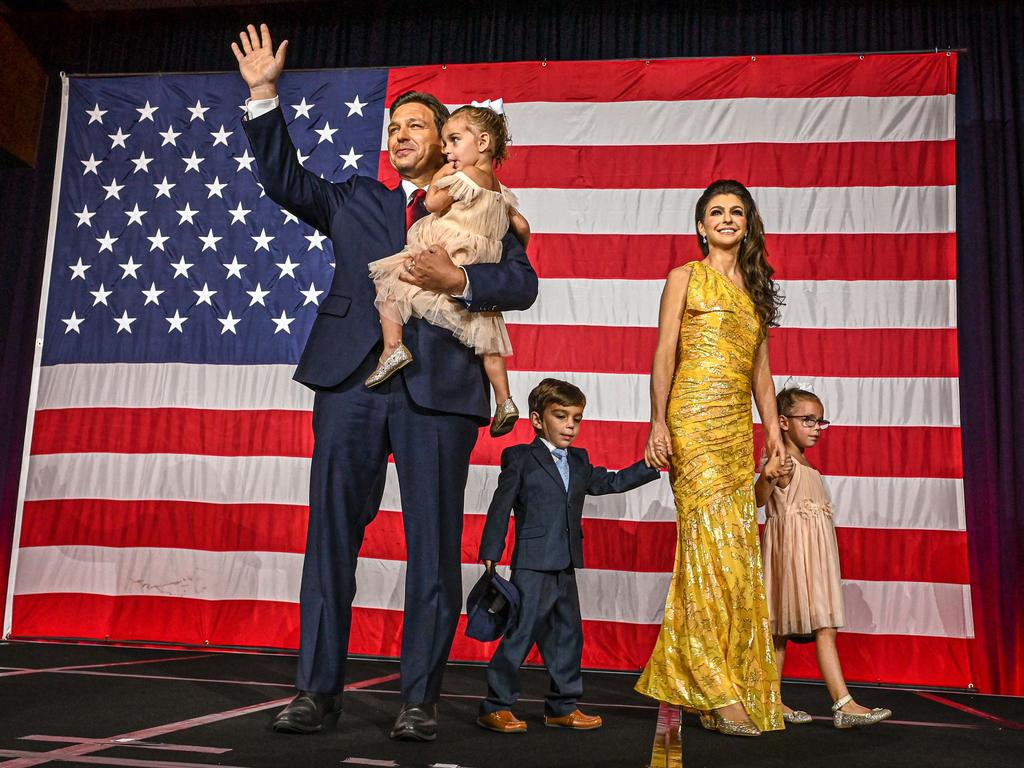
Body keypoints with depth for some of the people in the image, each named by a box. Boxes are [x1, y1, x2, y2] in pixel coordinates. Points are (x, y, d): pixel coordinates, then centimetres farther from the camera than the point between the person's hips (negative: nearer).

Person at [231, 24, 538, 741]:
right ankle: (319, 690, 11)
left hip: (439, 386, -2)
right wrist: (265, 96, 8)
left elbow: (522, 283, 3)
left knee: (434, 544, 0)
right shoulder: (353, 201, 22)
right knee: (331, 534, 2)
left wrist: (458, 278, -14)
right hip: (353, 381, 3)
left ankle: (420, 700, 10)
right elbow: (285, 178, 15)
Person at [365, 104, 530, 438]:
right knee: (485, 334, 13)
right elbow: (522, 226, 17)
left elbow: (433, 203, -8)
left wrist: (441, 175, 8)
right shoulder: (501, 192, 14)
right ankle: (504, 401, 10)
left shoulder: (465, 176, -10)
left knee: (390, 278, -1)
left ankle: (393, 346, -15)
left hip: (447, 260, -8)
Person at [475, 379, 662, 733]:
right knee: (523, 631, -6)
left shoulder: (580, 462, 15)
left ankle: (563, 706, 23)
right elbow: (500, 508, -5)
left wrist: (650, 465, 13)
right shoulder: (519, 458, -3)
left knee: (568, 634, 11)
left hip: (566, 565, 7)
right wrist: (490, 555, -8)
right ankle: (495, 707, 4)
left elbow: (612, 482, 22)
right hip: (532, 564, -7)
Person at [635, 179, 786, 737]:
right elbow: (664, 356, -1)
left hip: (739, 427, 6)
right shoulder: (686, 279, 7)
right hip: (694, 421, -6)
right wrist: (657, 422, -10)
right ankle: (718, 690, -8)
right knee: (712, 543, -12)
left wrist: (773, 430, 11)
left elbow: (760, 369, 20)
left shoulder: (755, 289, 21)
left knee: (738, 550, 2)